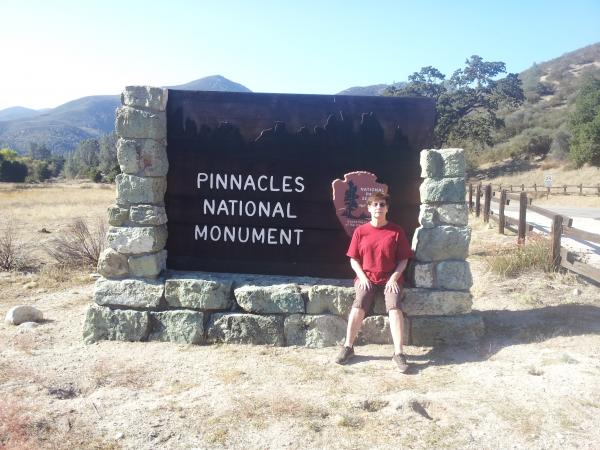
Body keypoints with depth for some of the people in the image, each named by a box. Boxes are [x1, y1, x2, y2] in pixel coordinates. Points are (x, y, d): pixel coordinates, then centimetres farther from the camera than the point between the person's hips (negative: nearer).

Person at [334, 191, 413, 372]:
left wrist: (394, 277, -11)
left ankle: (398, 352, -21)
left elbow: (403, 259, 3)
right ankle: (348, 347, -13)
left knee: (394, 306, -26)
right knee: (359, 304, -26)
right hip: (367, 278, 0)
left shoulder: (396, 231, 1)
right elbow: (354, 259, 6)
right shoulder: (360, 231, 3)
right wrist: (362, 276, -8)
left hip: (390, 278, 0)